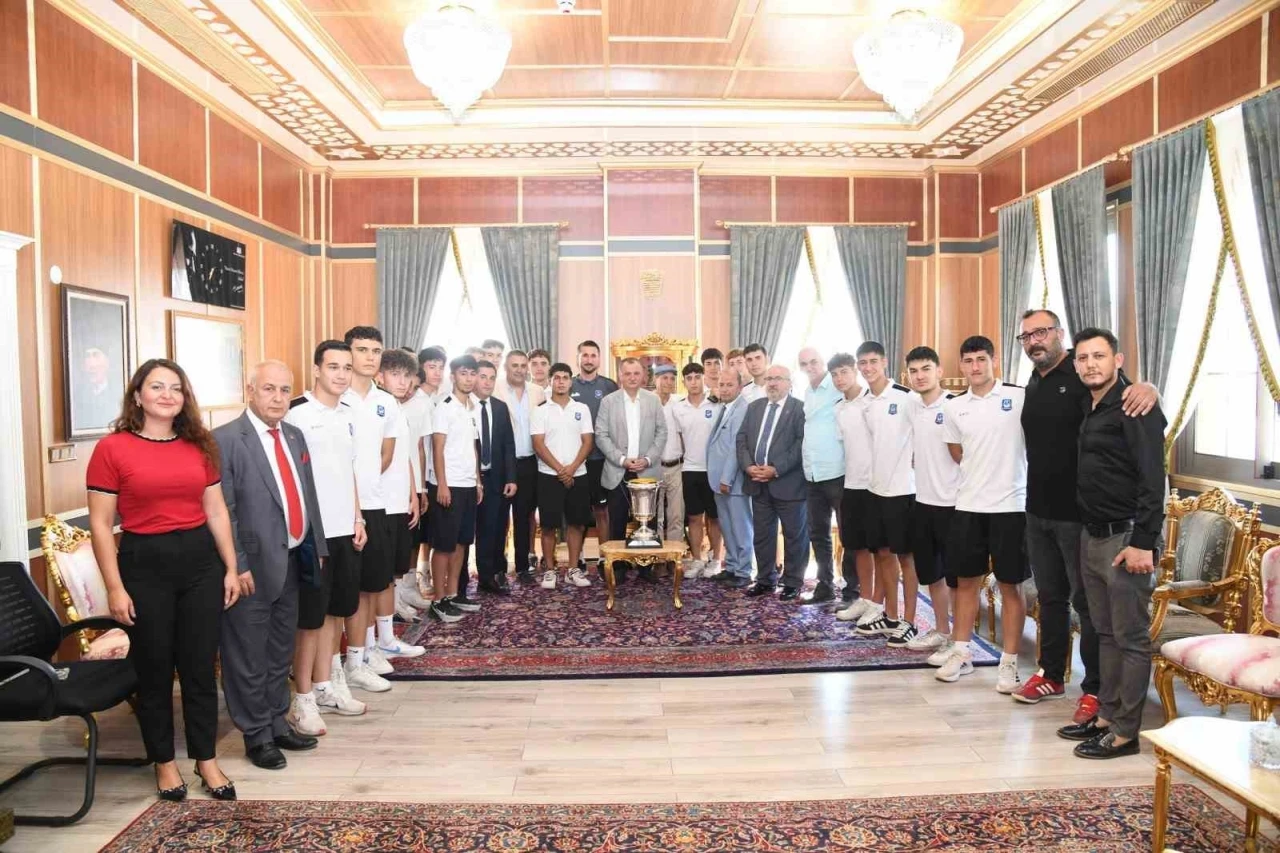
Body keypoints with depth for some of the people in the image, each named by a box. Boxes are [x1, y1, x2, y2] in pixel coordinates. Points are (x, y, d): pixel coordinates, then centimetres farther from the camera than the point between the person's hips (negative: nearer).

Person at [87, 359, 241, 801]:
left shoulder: (200, 445, 5)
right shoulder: (112, 449, -6)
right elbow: (100, 524, -6)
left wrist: (231, 568, 7)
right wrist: (115, 587, -9)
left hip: (200, 560, 3)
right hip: (144, 564, -3)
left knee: (200, 666, 11)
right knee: (154, 670, 11)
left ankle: (206, 759, 26)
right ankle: (164, 762, 29)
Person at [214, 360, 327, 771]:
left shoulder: (295, 436, 11)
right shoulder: (225, 440, -12)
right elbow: (222, 511, -15)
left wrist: (317, 546, 11)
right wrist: (237, 566, -17)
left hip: (292, 561, 7)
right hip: (255, 565, -7)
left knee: (281, 652, 18)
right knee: (250, 656, 7)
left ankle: (278, 724, 32)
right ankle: (256, 735, 21)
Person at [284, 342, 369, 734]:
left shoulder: (347, 414, 10)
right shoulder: (297, 414, -11)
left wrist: (358, 518, 13)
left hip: (345, 530, 7)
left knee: (336, 611, 14)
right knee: (310, 618, 2)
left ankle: (324, 686, 28)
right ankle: (303, 700, 14)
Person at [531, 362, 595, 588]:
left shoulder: (582, 408, 6)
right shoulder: (541, 410, 0)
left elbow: (588, 442, 2)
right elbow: (538, 445, -7)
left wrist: (572, 468, -11)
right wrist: (560, 470, -13)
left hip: (578, 475, 3)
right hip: (549, 475, -2)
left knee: (576, 523, 6)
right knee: (549, 525, 1)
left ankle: (573, 569, 16)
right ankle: (549, 570, 11)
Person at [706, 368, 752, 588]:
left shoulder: (743, 409, -16)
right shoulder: (723, 408, 13)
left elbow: (737, 447, -19)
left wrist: (727, 479, -18)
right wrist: (718, 478, 10)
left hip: (733, 480, -9)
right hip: (720, 479, 9)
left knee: (740, 528, 2)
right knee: (727, 527, 16)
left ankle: (743, 573, 11)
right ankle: (731, 567, 27)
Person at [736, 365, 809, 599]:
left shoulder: (800, 408, -4)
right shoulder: (754, 407, 14)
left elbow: (801, 443, -13)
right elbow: (742, 438, 10)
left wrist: (776, 469, -18)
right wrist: (748, 466, -6)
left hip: (788, 482, -5)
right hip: (758, 483, 5)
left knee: (794, 535, 5)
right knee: (762, 534, 12)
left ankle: (792, 583, 17)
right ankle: (765, 580, 24)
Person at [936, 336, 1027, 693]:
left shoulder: (1019, 397, -6)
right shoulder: (953, 407, 6)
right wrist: (981, 473, 7)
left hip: (1010, 505, -4)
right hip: (967, 505, 4)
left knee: (1010, 585, 5)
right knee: (966, 580, 12)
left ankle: (1009, 662, 15)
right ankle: (961, 653, 23)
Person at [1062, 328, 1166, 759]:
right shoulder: (1089, 408, 13)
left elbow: (1152, 478, -18)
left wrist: (1142, 541, -22)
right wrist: (1090, 530, 13)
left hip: (1127, 538, -8)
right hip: (1093, 536, 8)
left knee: (1131, 638, 1)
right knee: (1106, 633, 15)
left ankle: (1125, 731, 10)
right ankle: (1107, 714, 26)